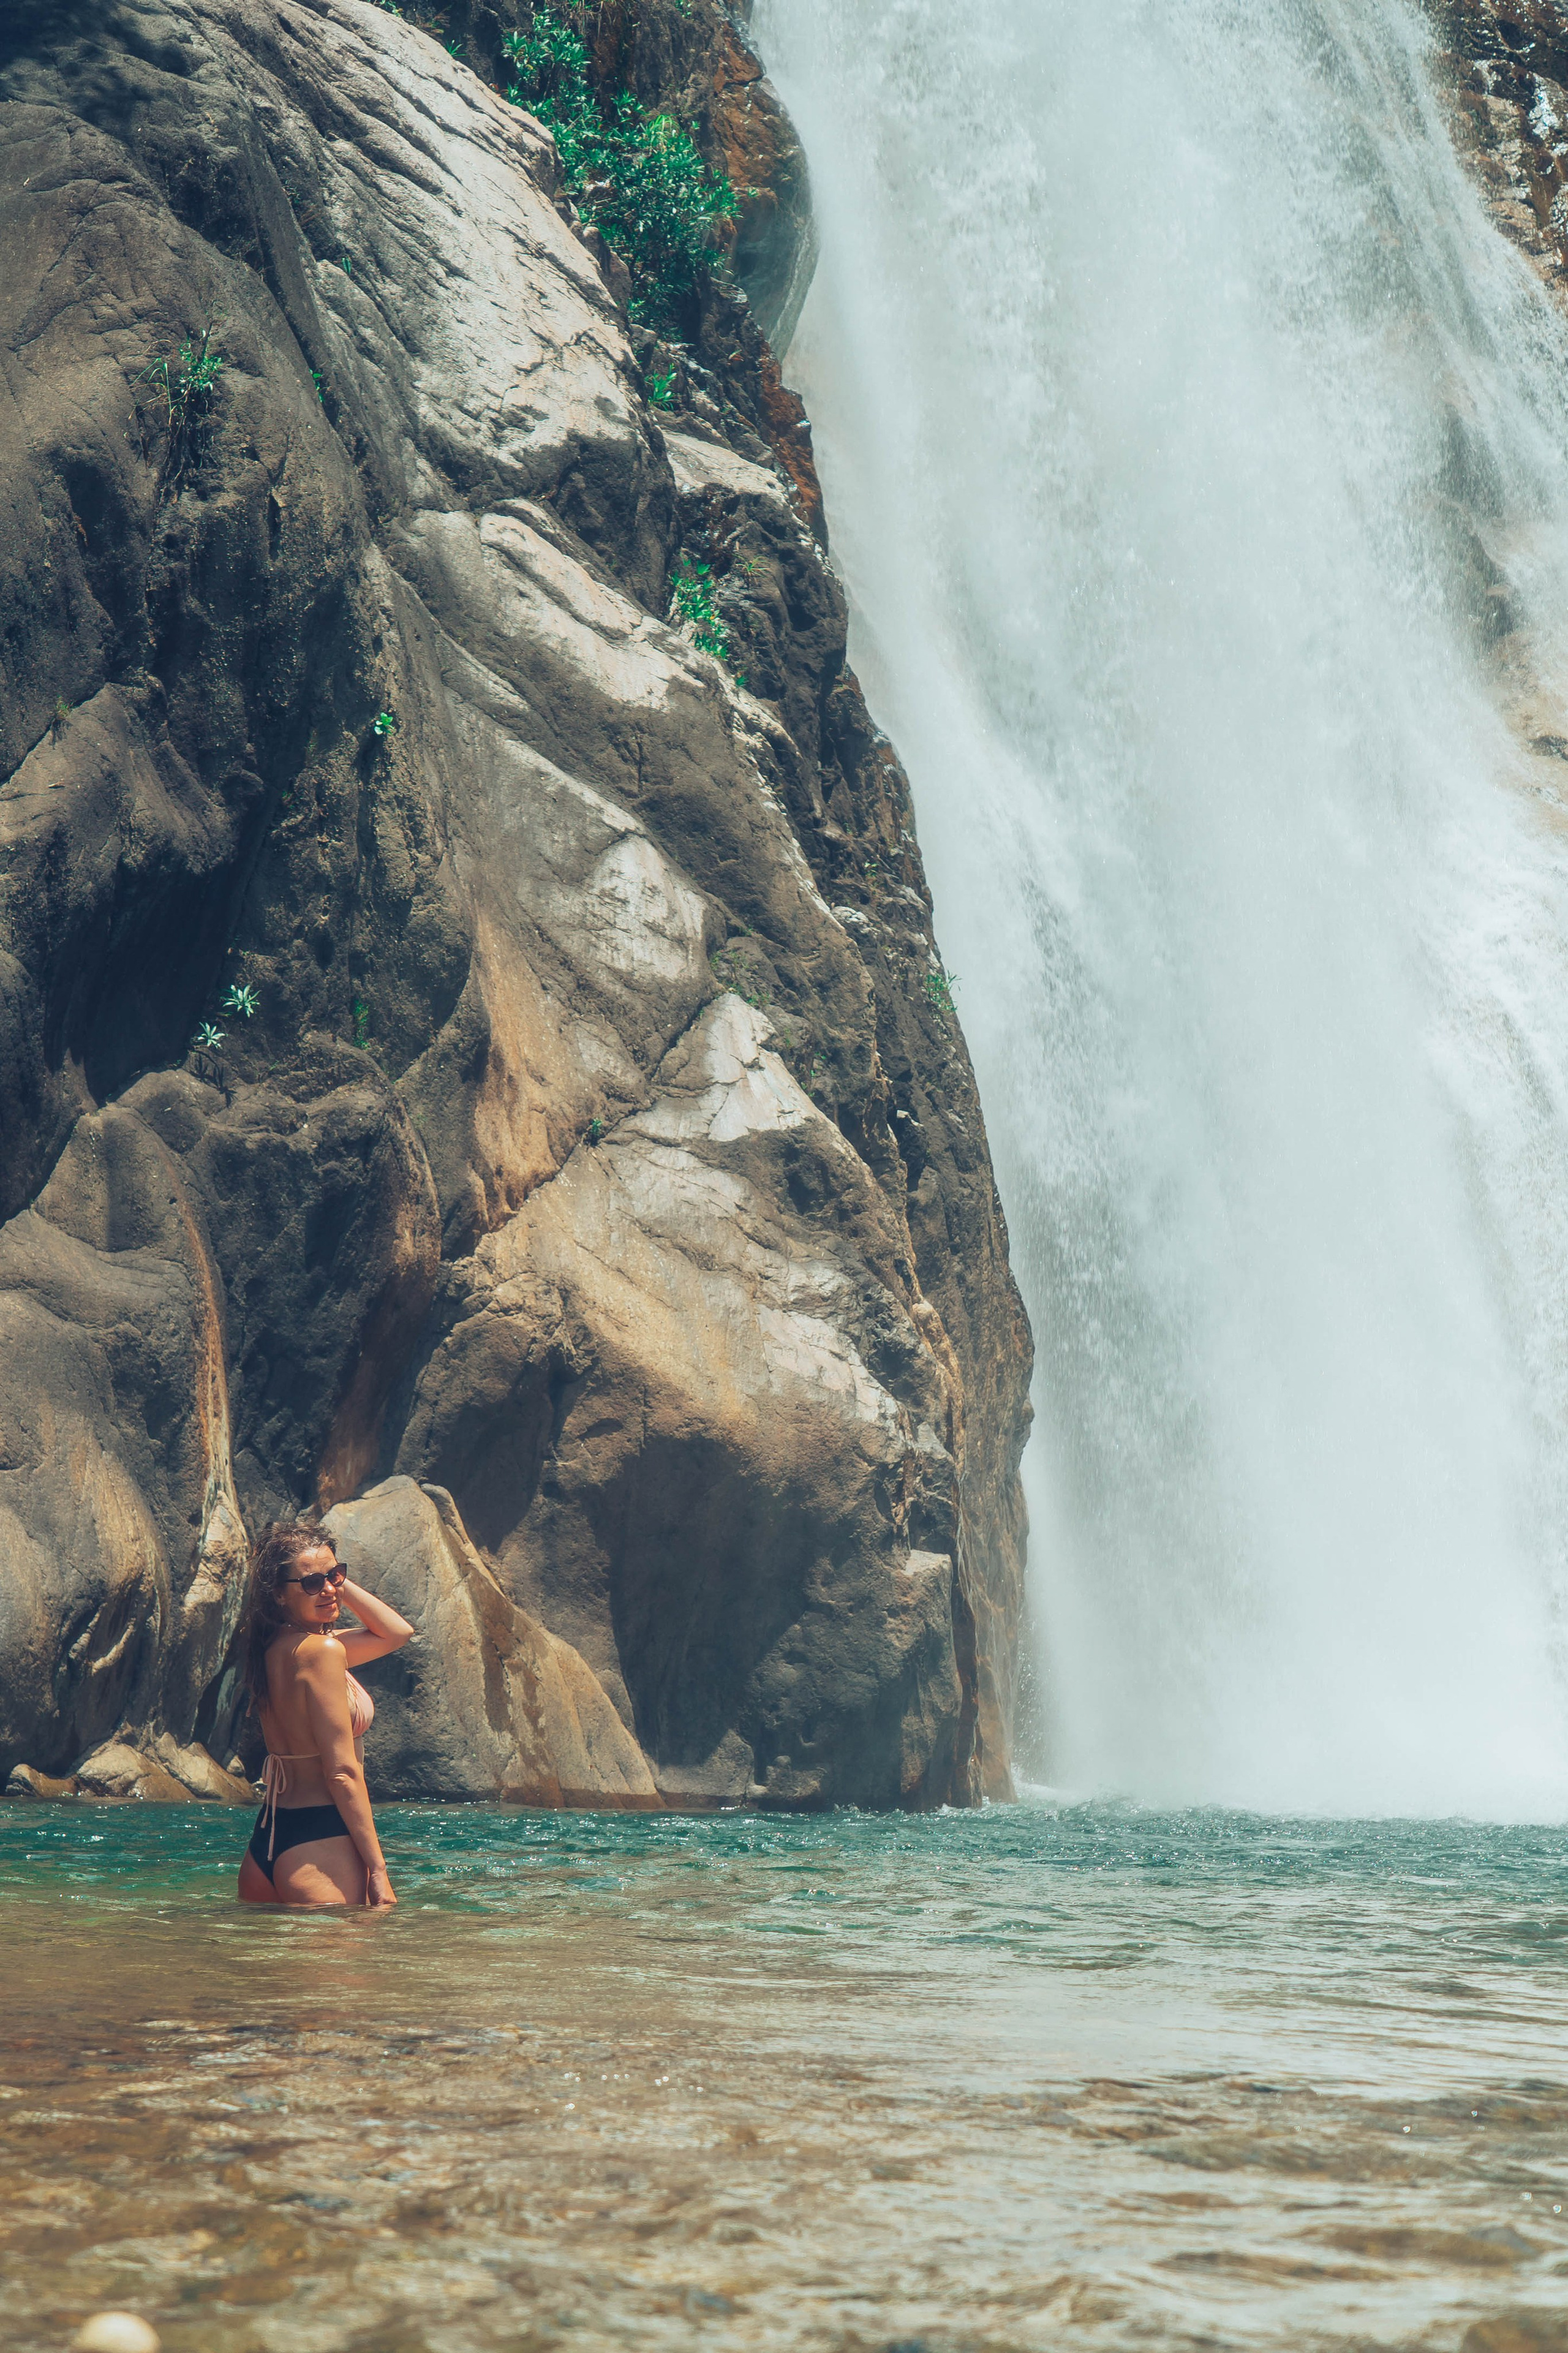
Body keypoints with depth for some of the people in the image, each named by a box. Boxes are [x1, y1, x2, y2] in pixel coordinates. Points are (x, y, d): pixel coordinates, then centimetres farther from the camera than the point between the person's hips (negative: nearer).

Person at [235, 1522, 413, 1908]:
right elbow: (343, 1772, -16)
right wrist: (377, 1869, -13)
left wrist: (338, 1580, 11)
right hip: (320, 1842, -9)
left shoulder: (273, 1647, 11)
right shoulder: (322, 1650, -15)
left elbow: (397, 1633, 22)